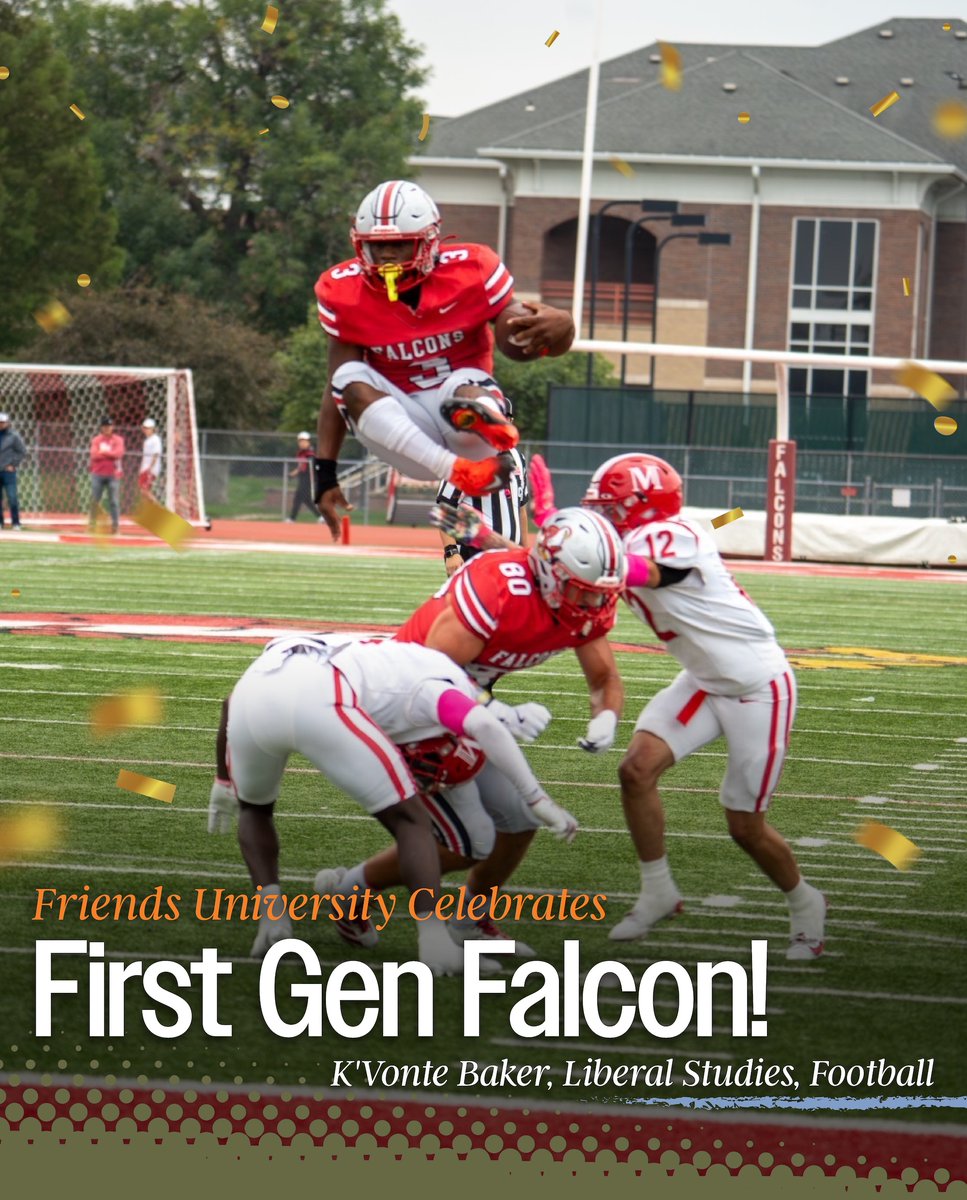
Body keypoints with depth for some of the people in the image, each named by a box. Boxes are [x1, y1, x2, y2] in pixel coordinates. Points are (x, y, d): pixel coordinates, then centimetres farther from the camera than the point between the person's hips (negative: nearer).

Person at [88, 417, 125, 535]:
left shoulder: (118, 440, 3)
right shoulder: (96, 440, 6)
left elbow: (118, 453, -13)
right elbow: (94, 455, -8)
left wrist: (103, 452, -9)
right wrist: (110, 454, -10)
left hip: (113, 475, -1)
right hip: (98, 474, 1)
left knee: (114, 501, -3)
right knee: (94, 500, 2)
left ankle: (115, 524, -1)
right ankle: (92, 523, 9)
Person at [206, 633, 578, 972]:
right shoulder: (440, 685, 24)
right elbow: (484, 727, 0)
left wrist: (224, 781, 52)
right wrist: (538, 800, 6)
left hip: (251, 693, 5)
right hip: (317, 704, -5)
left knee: (254, 807, 36)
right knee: (411, 822, 13)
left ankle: (271, 916, 19)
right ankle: (435, 940, 1)